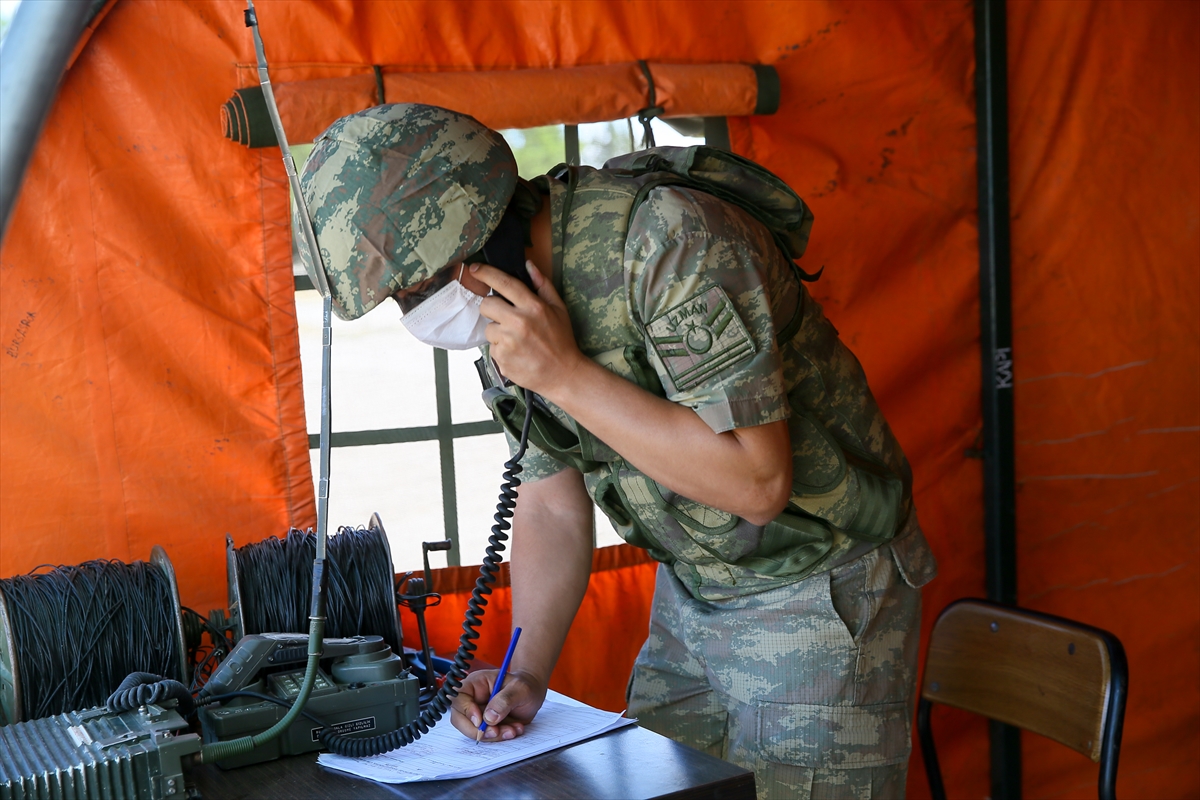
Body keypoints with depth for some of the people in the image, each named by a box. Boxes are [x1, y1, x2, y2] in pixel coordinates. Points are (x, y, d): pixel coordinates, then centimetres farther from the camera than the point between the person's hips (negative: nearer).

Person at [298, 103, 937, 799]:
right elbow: (553, 506, 5)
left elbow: (757, 482, -30)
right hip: (693, 589, 7)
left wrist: (567, 374, -29)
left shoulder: (670, 243, -27)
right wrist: (526, 674, -5)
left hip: (817, 594, -7)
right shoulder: (513, 314, -1)